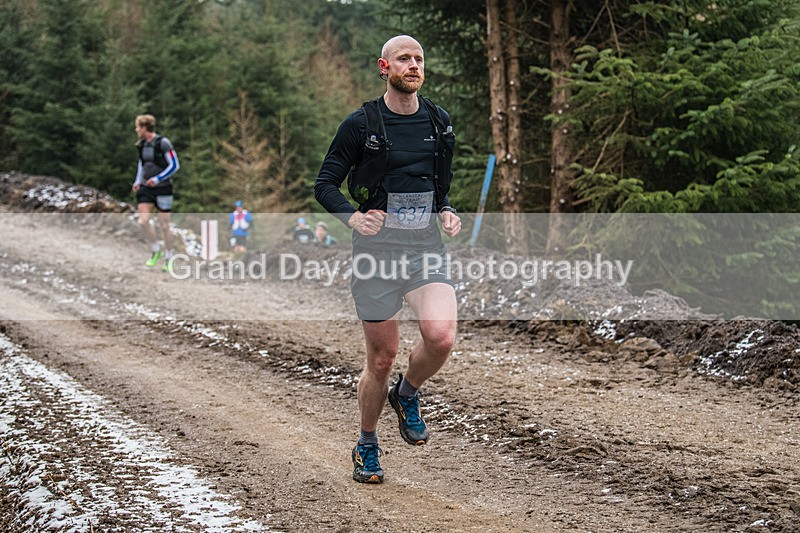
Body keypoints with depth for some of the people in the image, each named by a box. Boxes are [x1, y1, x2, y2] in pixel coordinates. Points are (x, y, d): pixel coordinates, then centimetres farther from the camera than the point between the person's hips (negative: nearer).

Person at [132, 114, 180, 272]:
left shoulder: (163, 143, -13)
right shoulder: (141, 144, 8)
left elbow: (174, 165, -12)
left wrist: (157, 179, -18)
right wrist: (137, 181, 9)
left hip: (162, 188, -5)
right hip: (146, 188, 5)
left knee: (164, 225, 0)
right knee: (143, 221, -10)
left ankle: (168, 258, 15)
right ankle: (155, 250, 10)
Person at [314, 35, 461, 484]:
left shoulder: (440, 122, 9)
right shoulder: (361, 124, -3)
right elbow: (325, 184, 1)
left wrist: (447, 211, 4)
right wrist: (352, 215, -17)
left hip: (427, 248, 3)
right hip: (377, 249, -3)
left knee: (441, 337, -21)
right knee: (382, 357, 3)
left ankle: (407, 395, 12)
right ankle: (367, 447, 26)